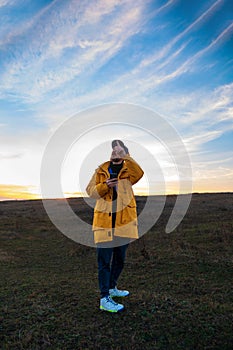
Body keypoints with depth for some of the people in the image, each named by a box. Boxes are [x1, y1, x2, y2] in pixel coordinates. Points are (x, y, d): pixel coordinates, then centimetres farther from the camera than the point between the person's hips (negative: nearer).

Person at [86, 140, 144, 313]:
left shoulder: (129, 169, 4)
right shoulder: (101, 169, 6)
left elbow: (139, 173, -20)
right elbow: (90, 190, 1)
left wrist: (125, 156, -29)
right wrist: (104, 185, -17)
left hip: (124, 221, 2)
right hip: (104, 221, -2)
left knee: (120, 259, 17)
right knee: (105, 261, -1)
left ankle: (112, 288, 38)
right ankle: (104, 299, 9)